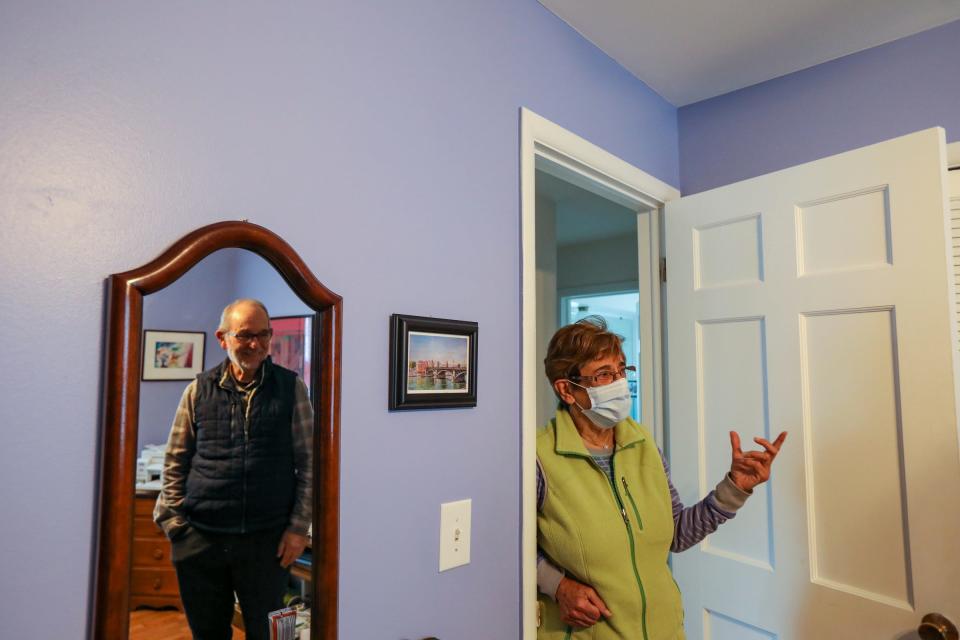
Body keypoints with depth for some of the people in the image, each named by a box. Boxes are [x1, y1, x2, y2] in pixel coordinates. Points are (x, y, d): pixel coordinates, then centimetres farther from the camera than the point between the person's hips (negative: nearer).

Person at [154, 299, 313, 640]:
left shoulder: (291, 387, -2)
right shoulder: (198, 390, 3)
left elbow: (308, 461, -1)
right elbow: (175, 462, 9)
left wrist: (299, 526, -5)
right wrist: (174, 520, 2)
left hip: (268, 539, -1)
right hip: (200, 537, 2)